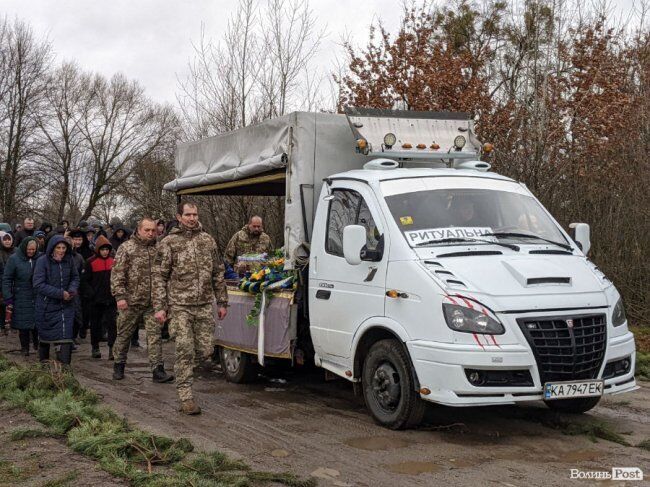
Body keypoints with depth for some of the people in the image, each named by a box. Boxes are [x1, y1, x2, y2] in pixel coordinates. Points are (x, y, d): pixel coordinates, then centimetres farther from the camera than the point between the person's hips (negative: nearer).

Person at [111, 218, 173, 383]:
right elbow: (117, 273, -6)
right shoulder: (126, 248, -3)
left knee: (155, 335, -2)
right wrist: (120, 296, -15)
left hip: (152, 302, 2)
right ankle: (118, 366, 25)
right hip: (131, 301, -2)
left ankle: (157, 370, -1)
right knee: (124, 335, 9)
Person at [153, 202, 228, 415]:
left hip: (204, 306, 4)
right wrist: (160, 307, -7)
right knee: (185, 350, -7)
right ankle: (186, 398, -1)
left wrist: (222, 302, 13)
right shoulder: (169, 243, 0)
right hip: (180, 306, -4)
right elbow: (159, 277, 0)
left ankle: (182, 370, 32)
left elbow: (218, 273, 16)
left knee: (205, 351, 2)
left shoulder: (208, 240, 11)